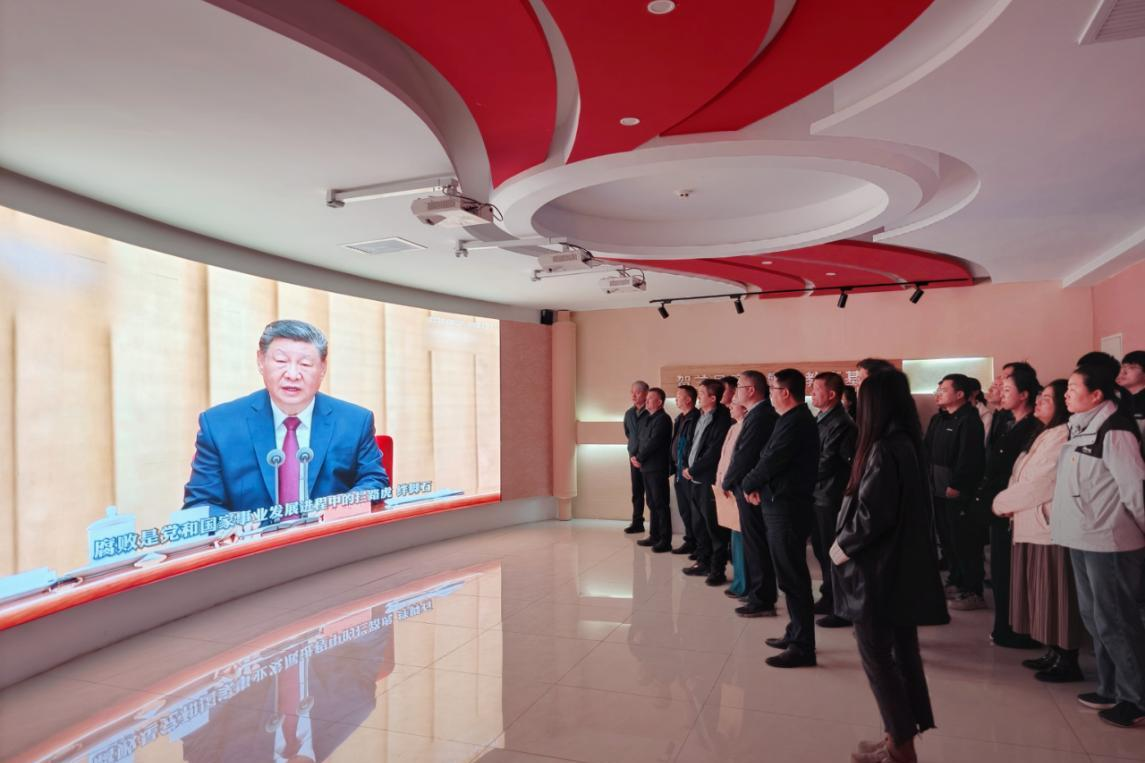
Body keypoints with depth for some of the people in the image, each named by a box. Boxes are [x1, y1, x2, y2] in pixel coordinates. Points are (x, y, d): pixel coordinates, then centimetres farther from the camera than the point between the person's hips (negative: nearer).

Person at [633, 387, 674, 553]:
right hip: (646, 467, 8)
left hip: (657, 468, -8)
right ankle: (654, 536, 22)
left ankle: (665, 540, 1)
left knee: (661, 504, -4)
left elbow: (653, 443, -18)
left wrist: (639, 458, -11)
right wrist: (635, 456, 0)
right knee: (652, 503, 14)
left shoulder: (663, 419, -11)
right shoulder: (645, 419, 16)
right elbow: (639, 439, 16)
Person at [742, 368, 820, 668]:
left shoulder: (794, 423, -19)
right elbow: (772, 459, 13)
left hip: (786, 509, -10)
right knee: (791, 575, 18)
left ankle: (802, 647, 6)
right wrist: (758, 485, 0)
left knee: (792, 578, -3)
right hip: (787, 505, 10)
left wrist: (748, 484, -3)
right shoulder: (798, 419, 13)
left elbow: (771, 462, -19)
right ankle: (796, 634, 29)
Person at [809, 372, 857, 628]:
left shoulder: (842, 424, -17)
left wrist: (805, 478, -10)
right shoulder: (820, 420, 11)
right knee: (822, 551, 18)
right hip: (817, 495, 9)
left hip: (830, 499, -9)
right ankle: (829, 598, 31)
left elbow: (826, 462, -20)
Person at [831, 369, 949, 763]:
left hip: (879, 569, -9)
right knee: (901, 650, 15)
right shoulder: (907, 443, 7)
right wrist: (850, 543, 11)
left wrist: (842, 547, -8)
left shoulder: (884, 449, -21)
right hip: (903, 565, 9)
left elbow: (871, 514, -24)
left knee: (876, 654, 3)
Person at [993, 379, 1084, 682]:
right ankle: (1055, 652, 24)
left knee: (1057, 594, -1)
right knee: (1043, 593, 14)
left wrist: (1002, 503, -5)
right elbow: (1023, 480, 14)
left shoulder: (1062, 438, -16)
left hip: (1051, 525, -10)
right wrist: (1008, 502, -3)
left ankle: (1068, 660, 9)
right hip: (1033, 524, 10)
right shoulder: (1046, 435, 16)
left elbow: (1037, 485, -18)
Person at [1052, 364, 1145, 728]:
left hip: (1109, 541, -9)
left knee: (1114, 622, 1)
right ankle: (1111, 689, 29)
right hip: (1083, 539, 9)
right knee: (1094, 616, 16)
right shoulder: (1082, 427, 10)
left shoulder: (1114, 431, -17)